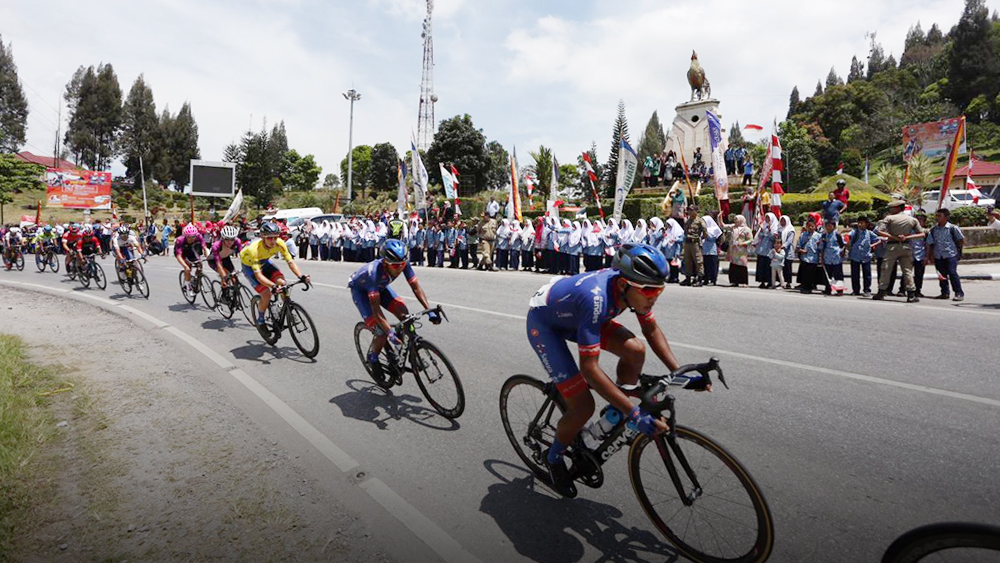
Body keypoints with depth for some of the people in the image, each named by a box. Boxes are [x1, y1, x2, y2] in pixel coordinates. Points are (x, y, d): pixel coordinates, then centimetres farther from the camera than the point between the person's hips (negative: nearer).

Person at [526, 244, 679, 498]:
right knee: (583, 407, -13)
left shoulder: (633, 286, -19)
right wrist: (635, 413, -40)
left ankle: (616, 412, 11)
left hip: (572, 316, 7)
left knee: (635, 350, -14)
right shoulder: (596, 297, -41)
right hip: (543, 322, -7)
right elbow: (589, 368, -41)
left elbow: (652, 331, -2)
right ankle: (554, 458, 16)